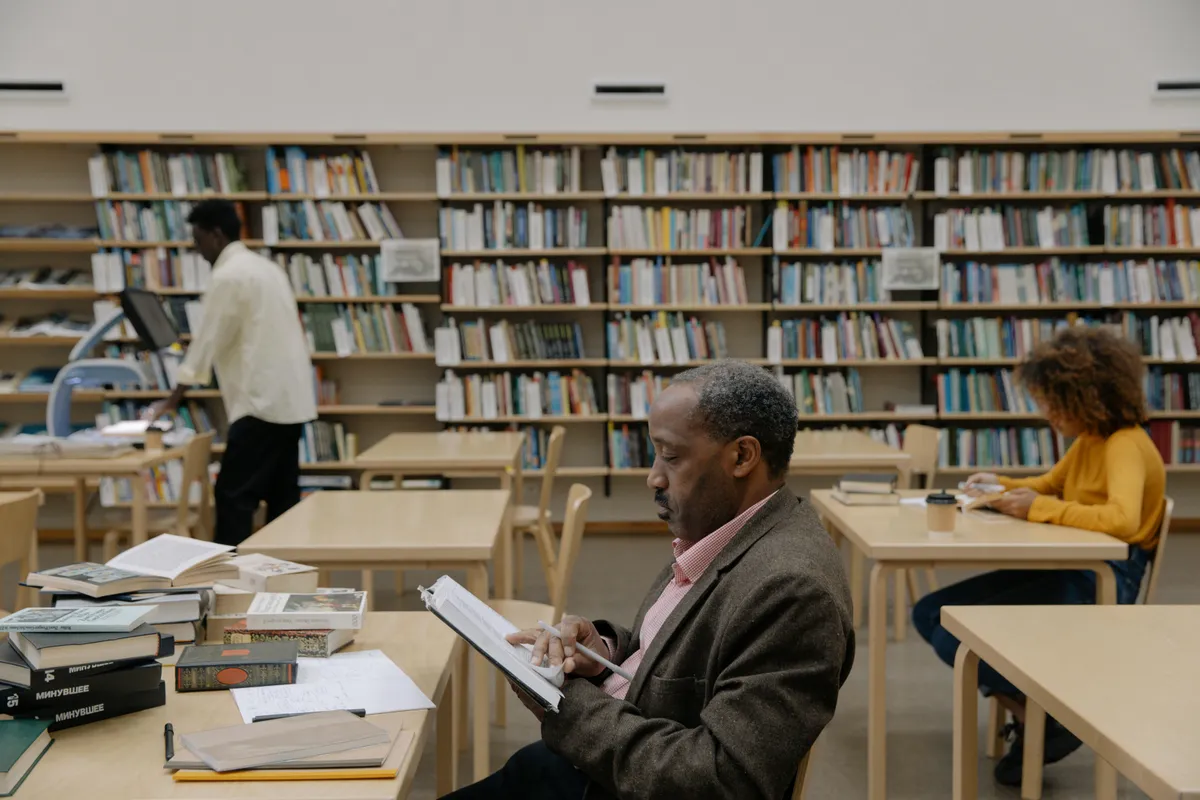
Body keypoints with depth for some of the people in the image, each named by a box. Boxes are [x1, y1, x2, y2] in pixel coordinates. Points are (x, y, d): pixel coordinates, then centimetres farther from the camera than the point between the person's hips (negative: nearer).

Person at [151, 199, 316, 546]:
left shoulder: (228, 276, -10)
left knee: (234, 495, -6)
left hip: (262, 401, -9)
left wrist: (174, 398, -1)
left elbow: (209, 340, -9)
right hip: (290, 398, 9)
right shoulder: (267, 267, 18)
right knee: (282, 495, 11)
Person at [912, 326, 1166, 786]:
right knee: (930, 614, 4)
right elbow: (1049, 485, 28)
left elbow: (1122, 519, -35)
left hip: (1100, 585, -10)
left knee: (955, 641, -19)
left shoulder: (1126, 446, -17)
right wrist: (1001, 486, 8)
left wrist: (1039, 509, -25)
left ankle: (1054, 718, 1)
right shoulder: (1089, 440, 11)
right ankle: (1033, 711, 9)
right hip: (1062, 570, 10)